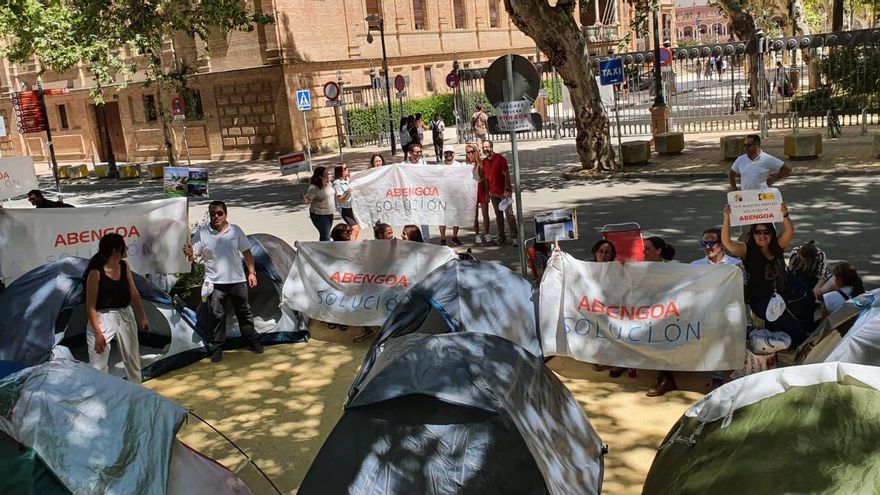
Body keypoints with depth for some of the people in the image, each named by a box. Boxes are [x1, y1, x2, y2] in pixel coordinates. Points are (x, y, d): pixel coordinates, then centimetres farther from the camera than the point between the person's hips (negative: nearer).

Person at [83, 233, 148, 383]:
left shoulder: (124, 266, 1)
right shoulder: (96, 272, -18)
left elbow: (133, 293, 11)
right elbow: (90, 306, -16)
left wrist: (143, 316, 12)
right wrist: (98, 333, -20)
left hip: (125, 316, 7)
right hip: (103, 319, -6)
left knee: (133, 359, 18)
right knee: (98, 366, -6)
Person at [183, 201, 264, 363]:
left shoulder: (235, 230, -1)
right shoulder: (202, 234, -6)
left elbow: (246, 252, 6)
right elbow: (193, 257, -5)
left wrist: (251, 272, 2)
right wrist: (189, 254, -29)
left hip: (237, 280, 2)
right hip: (215, 283, -1)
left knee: (244, 312, 14)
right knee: (216, 316, 2)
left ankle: (253, 340, 29)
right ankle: (216, 347, 15)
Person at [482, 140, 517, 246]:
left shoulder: (500, 159, -11)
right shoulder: (484, 162, 8)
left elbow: (506, 175, -14)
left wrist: (507, 190, -20)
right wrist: (487, 193, 13)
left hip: (504, 192, -6)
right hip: (493, 193, 6)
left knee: (509, 214, -9)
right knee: (498, 215, 10)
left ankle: (514, 237, -10)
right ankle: (501, 236, 18)